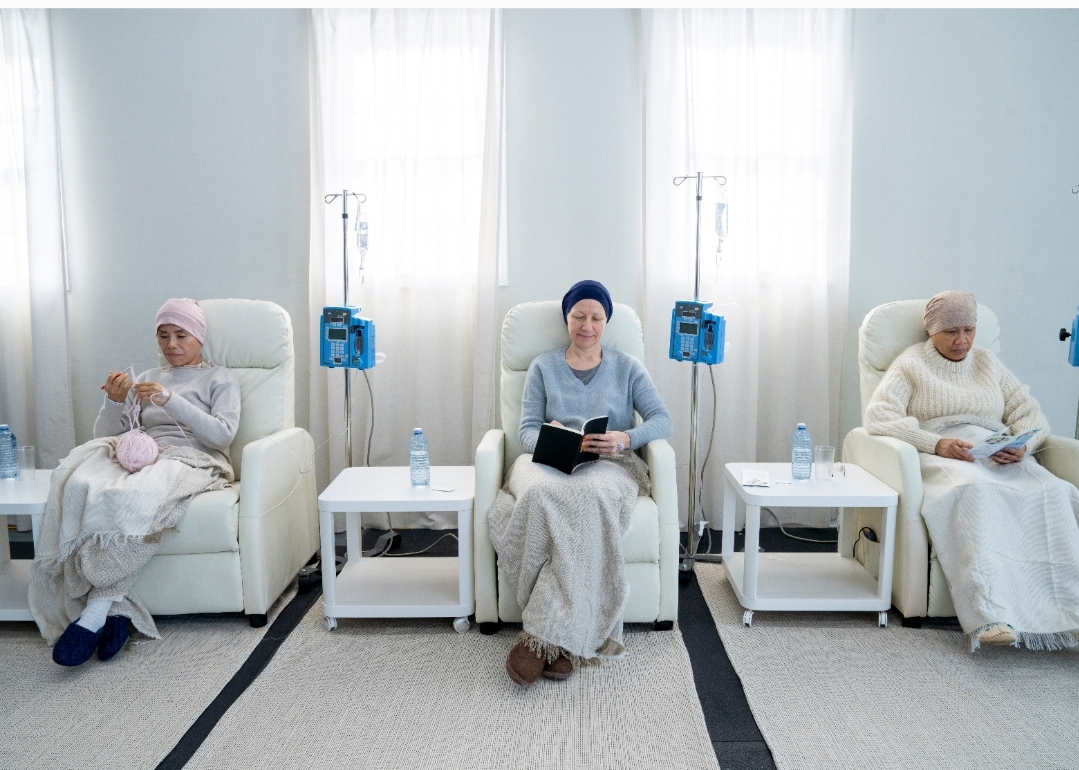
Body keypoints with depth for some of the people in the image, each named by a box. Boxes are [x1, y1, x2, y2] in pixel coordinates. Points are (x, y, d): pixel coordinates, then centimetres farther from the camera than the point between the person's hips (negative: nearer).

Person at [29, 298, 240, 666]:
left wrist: (170, 399, -12)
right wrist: (114, 402, 0)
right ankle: (113, 610, -30)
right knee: (80, 488, -32)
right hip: (140, 456, 4)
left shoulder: (220, 378, 16)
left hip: (189, 460, -4)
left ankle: (96, 610, -27)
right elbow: (103, 435, 21)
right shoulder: (145, 379, 29)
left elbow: (223, 434, -2)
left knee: (133, 498, -39)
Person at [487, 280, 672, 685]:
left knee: (586, 498, -40)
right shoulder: (543, 366, 19)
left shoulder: (627, 367, 17)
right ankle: (566, 638, -32)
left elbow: (662, 419, 5)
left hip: (609, 466, -1)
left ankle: (543, 634, -36)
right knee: (542, 495, -39)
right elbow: (526, 430, 8)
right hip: (550, 463, 1)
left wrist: (625, 438, -16)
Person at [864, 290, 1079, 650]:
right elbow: (878, 415, -5)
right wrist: (936, 443, -19)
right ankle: (990, 616, -47)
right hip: (940, 458, -4)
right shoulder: (912, 363, 11)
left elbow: (1030, 413, 18)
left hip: (1001, 457, 5)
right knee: (974, 491, -39)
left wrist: (1023, 446, -6)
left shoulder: (988, 362, 25)